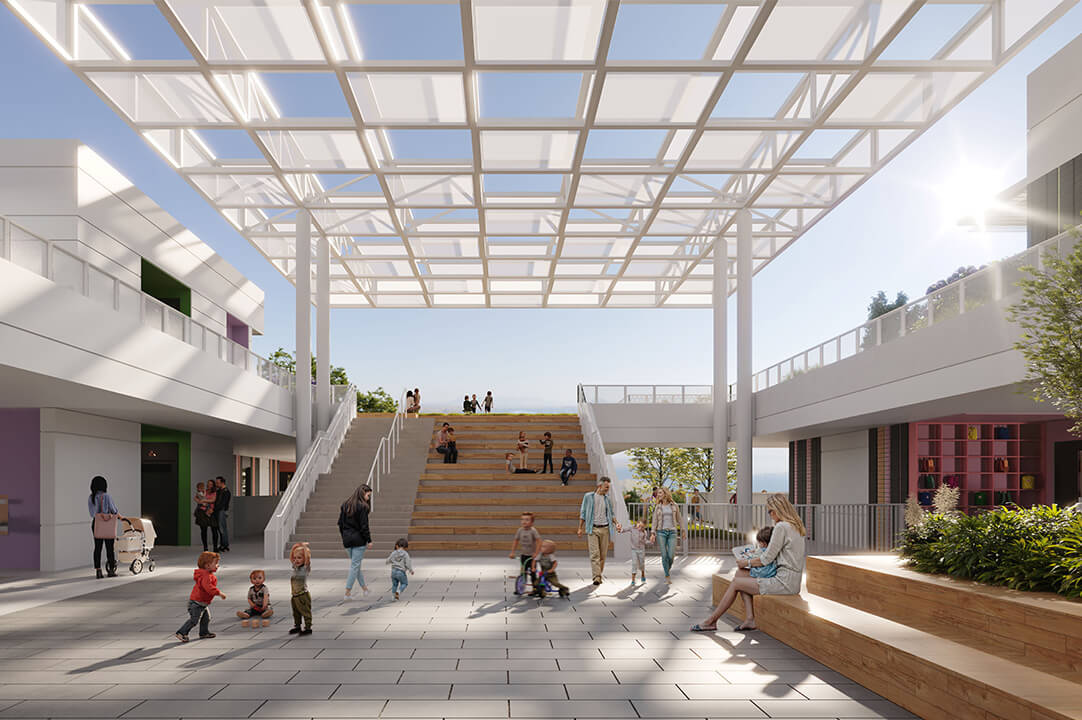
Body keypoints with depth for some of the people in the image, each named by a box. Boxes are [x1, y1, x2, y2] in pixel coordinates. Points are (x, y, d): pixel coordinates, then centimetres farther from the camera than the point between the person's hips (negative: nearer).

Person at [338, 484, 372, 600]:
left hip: (347, 539, 7)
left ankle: (364, 587, 30)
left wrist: (344, 538, 18)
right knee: (355, 565, -1)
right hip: (359, 540, -7)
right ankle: (347, 593, -2)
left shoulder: (345, 505, 7)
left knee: (355, 564, 18)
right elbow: (364, 526, -15)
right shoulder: (362, 507, -13)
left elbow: (340, 523, 11)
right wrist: (369, 540, -7)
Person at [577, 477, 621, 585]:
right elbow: (583, 513, 7)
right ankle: (596, 577, -16)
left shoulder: (608, 498, 10)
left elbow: (612, 513, 15)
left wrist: (616, 524, -2)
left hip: (605, 529, 3)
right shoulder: (588, 496, 3)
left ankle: (599, 574, 17)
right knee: (594, 553, -11)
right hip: (592, 529, -3)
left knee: (603, 554, 4)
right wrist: (580, 528, 3)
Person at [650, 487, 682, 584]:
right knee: (664, 556, -7)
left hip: (672, 532, 0)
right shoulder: (658, 507, 6)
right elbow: (654, 521, 4)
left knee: (671, 556, -9)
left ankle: (668, 568, 23)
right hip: (661, 532, 0)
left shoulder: (675, 506, 4)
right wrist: (652, 534, -6)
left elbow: (678, 519, 13)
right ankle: (667, 577, 3)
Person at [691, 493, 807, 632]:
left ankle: (711, 621, 11)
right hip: (790, 580, 9)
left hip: (784, 583, -9)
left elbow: (766, 559, -14)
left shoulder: (781, 527, -16)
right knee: (741, 573, 12)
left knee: (736, 583, 1)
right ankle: (750, 619, 6)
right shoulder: (794, 526, 14)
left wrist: (746, 563, 1)